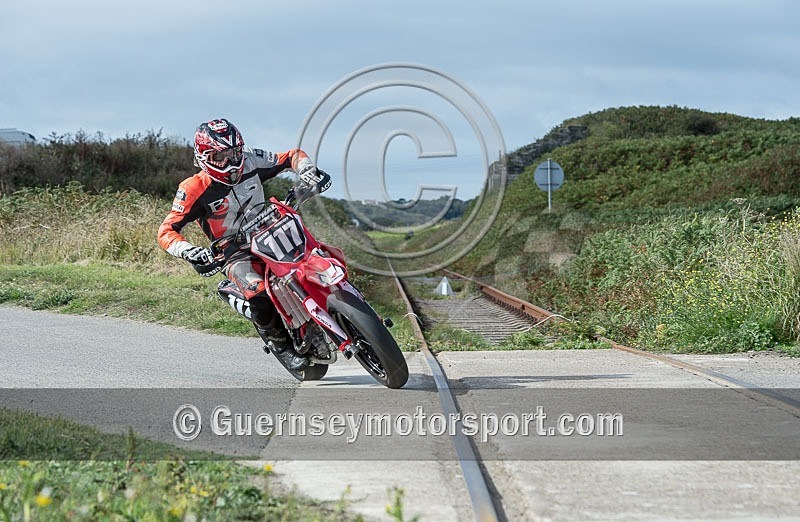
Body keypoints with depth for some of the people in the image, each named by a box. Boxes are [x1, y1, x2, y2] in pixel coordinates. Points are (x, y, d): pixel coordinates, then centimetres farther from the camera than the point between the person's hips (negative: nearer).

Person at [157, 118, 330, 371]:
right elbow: (166, 232, -19)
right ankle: (281, 346, -7)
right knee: (260, 297, -31)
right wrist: (192, 253, -38)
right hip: (233, 253, -5)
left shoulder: (250, 162, -7)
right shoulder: (194, 189, -17)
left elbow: (293, 156, 5)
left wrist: (308, 171, -18)